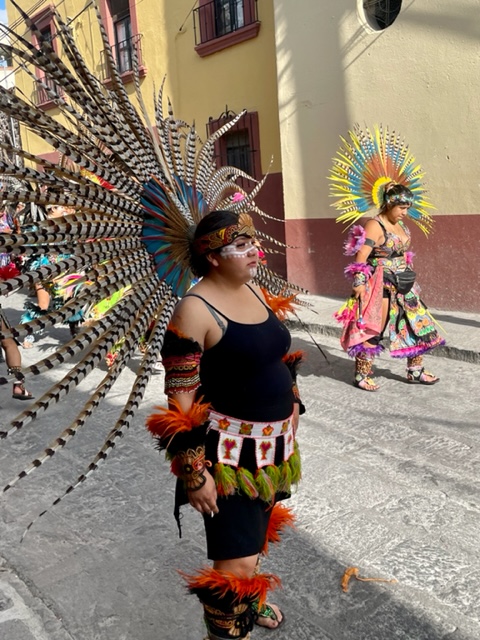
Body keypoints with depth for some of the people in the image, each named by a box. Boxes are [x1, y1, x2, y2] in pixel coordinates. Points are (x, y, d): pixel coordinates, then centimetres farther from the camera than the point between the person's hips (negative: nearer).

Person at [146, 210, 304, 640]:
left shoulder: (254, 290, 4)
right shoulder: (195, 309, -20)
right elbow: (180, 401, -20)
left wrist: (291, 408, 18)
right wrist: (195, 474, -19)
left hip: (273, 445, 8)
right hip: (229, 452, -8)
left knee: (258, 532, 27)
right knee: (236, 562, -4)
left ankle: (249, 599, 53)